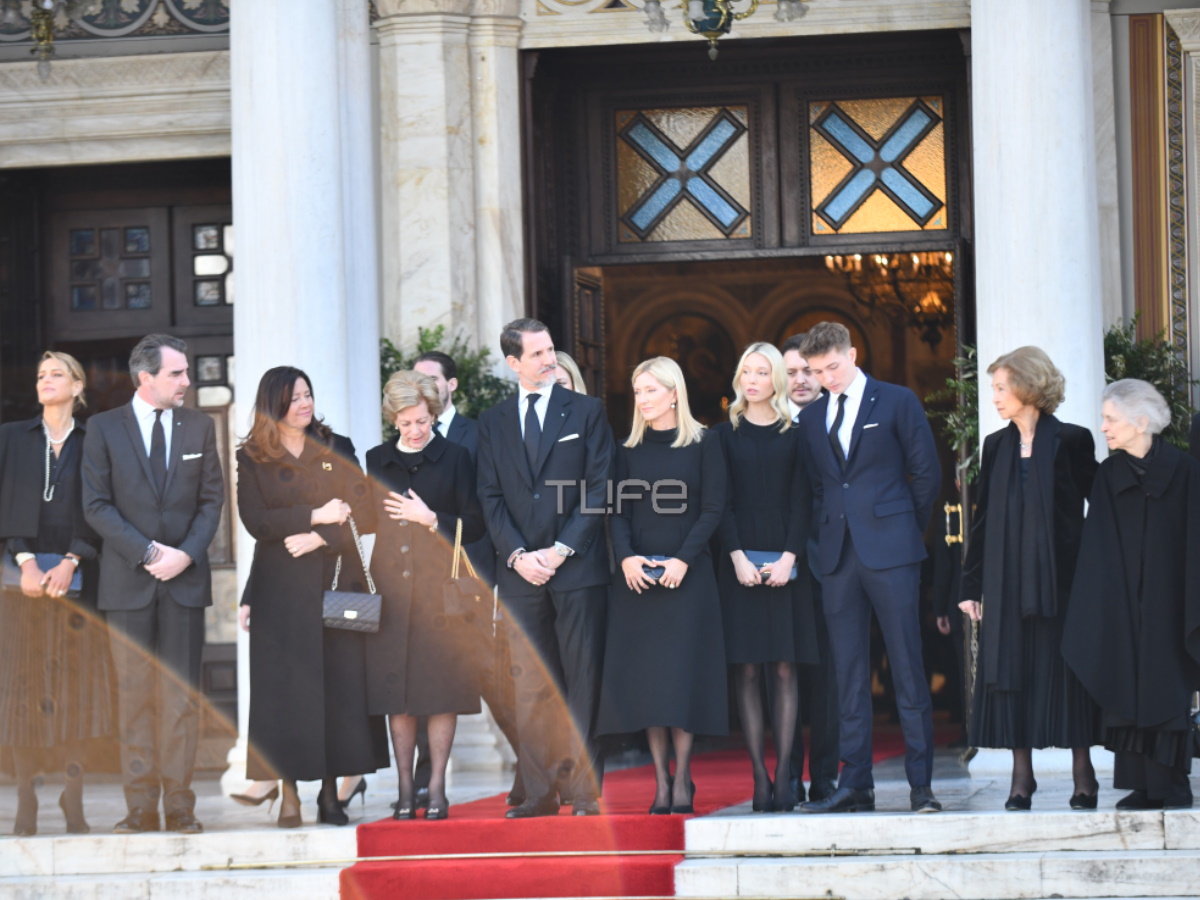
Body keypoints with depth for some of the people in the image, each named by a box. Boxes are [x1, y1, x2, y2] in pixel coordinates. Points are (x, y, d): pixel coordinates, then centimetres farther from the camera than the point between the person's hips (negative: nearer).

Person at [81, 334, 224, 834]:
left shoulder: (198, 426, 9)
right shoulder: (104, 428, 2)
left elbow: (212, 499, 8)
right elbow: (96, 506, -2)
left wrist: (187, 553, -8)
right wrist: (148, 552, -12)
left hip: (185, 577, 1)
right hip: (128, 582, -1)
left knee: (181, 693, 0)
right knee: (134, 694, 0)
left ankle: (179, 806, 3)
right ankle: (141, 806, 4)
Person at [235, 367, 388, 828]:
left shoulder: (337, 450, 11)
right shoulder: (252, 458, 6)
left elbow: (364, 513, 3)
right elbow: (256, 520, -5)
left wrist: (321, 538, -10)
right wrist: (315, 516, -10)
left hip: (336, 579, 2)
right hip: (281, 588, -2)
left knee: (339, 683, -2)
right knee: (285, 686, -5)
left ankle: (330, 793, 2)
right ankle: (289, 797, -5)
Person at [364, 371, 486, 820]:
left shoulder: (455, 458, 3)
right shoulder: (376, 461, 11)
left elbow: (474, 524, 3)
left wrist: (432, 520, -10)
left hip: (440, 586, -2)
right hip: (390, 588, 2)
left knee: (441, 689, -2)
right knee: (396, 690, 1)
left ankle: (437, 787, 3)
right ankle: (405, 788, 7)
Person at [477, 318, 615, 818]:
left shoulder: (586, 412, 5)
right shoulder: (493, 423, 12)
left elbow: (598, 488, 0)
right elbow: (491, 497, 9)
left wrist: (562, 550, -9)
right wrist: (518, 554, -6)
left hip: (577, 568, -2)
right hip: (520, 571, 2)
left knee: (583, 683, -3)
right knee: (531, 688, 2)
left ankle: (586, 792, -1)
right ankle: (539, 792, 5)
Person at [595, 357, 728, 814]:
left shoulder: (703, 444, 2)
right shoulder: (629, 450, 10)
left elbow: (713, 509, -2)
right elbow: (619, 511, 6)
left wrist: (683, 559, -13)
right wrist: (626, 557, -12)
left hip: (688, 574, -3)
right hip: (637, 575, 3)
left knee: (682, 671, -6)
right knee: (644, 674, -2)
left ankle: (682, 779, -1)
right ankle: (660, 780, 1)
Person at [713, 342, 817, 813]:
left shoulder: (795, 435, 8)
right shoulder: (725, 435, 9)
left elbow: (801, 500, 2)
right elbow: (721, 502, 3)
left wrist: (789, 557, -10)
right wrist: (737, 556, -10)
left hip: (785, 558, 0)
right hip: (739, 558, 0)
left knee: (784, 669, -4)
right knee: (747, 671, -4)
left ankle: (784, 776, -5)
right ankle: (759, 779, -4)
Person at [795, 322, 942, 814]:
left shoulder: (897, 402, 2)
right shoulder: (811, 418, 14)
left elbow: (927, 472, 3)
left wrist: (907, 530, 4)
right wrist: (830, 532, 8)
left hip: (889, 551, -4)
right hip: (838, 553, 4)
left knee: (907, 668, -5)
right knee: (848, 673, 4)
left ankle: (921, 783, -3)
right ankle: (855, 783, 6)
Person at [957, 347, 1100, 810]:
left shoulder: (1071, 441, -2)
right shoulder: (996, 446, 10)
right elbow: (983, 519, 11)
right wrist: (970, 585, 7)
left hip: (1060, 575, -4)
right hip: (1008, 577, 4)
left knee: (1066, 666, -2)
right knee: (1012, 669, 1)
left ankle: (1083, 773, 5)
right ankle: (1021, 774, 6)